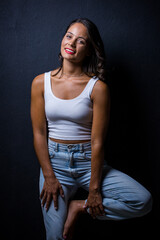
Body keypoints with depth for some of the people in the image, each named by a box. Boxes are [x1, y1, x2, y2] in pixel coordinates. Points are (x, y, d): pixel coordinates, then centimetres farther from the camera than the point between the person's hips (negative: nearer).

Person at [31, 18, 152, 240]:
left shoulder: (98, 87, -10)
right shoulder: (41, 82, -1)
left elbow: (98, 141, -12)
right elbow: (39, 133, -2)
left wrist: (94, 189, -12)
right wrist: (49, 176, -8)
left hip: (88, 161, 0)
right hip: (54, 161, 1)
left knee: (143, 202, -17)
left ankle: (79, 206, -1)